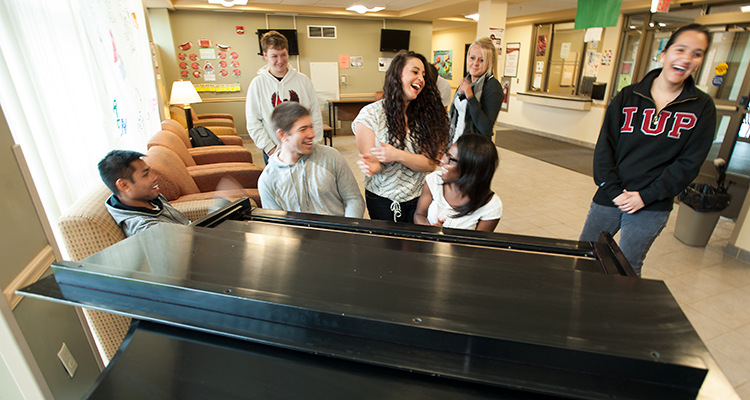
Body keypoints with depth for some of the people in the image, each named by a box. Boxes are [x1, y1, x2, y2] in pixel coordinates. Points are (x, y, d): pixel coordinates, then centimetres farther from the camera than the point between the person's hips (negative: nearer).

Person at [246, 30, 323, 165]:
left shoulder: (303, 80, 4)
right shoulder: (258, 83, 0)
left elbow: (315, 113, 6)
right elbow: (253, 122, -1)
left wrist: (314, 143, -1)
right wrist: (269, 147, -9)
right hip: (274, 153, -1)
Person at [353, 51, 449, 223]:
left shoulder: (425, 115, -6)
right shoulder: (371, 114, -12)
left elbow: (431, 163, -11)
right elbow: (373, 162, -11)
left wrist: (397, 155, -26)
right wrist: (371, 166, -35)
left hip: (419, 199, 2)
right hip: (383, 202, -2)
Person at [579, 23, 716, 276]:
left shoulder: (702, 108, 1)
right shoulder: (628, 97, 1)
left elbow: (689, 163, -3)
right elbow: (604, 146, -3)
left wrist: (646, 196, -13)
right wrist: (613, 191, -11)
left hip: (651, 209, -1)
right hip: (609, 199, 1)